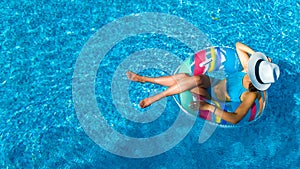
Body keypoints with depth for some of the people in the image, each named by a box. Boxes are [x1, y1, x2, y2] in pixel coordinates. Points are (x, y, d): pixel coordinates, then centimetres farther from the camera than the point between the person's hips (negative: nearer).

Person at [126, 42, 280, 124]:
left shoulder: (250, 95, -29)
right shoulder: (249, 70, -13)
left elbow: (235, 119, -38)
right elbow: (238, 45, -4)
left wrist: (209, 107, -43)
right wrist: (256, 54, -19)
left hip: (213, 96, -6)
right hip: (214, 81, 6)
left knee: (196, 79, -33)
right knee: (183, 76, -18)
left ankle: (154, 98, -19)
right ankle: (145, 79, -1)